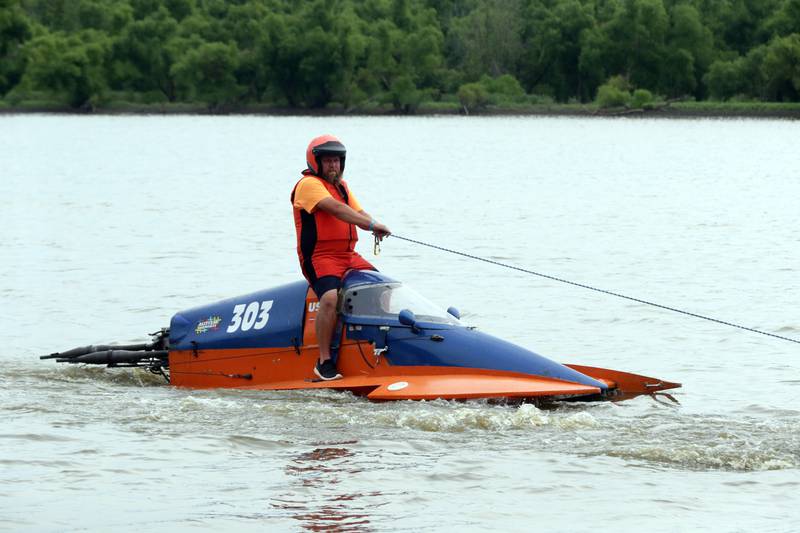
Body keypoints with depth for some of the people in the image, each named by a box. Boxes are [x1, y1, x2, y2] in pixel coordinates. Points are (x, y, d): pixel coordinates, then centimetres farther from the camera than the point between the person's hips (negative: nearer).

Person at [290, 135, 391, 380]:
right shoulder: (309, 184, -5)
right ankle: (324, 361, -26)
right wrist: (371, 224, -27)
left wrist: (374, 227, -12)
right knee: (330, 297, -32)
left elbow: (358, 212, 12)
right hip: (319, 257, -9)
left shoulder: (341, 186, 24)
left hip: (349, 256, 9)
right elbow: (336, 208, -19)